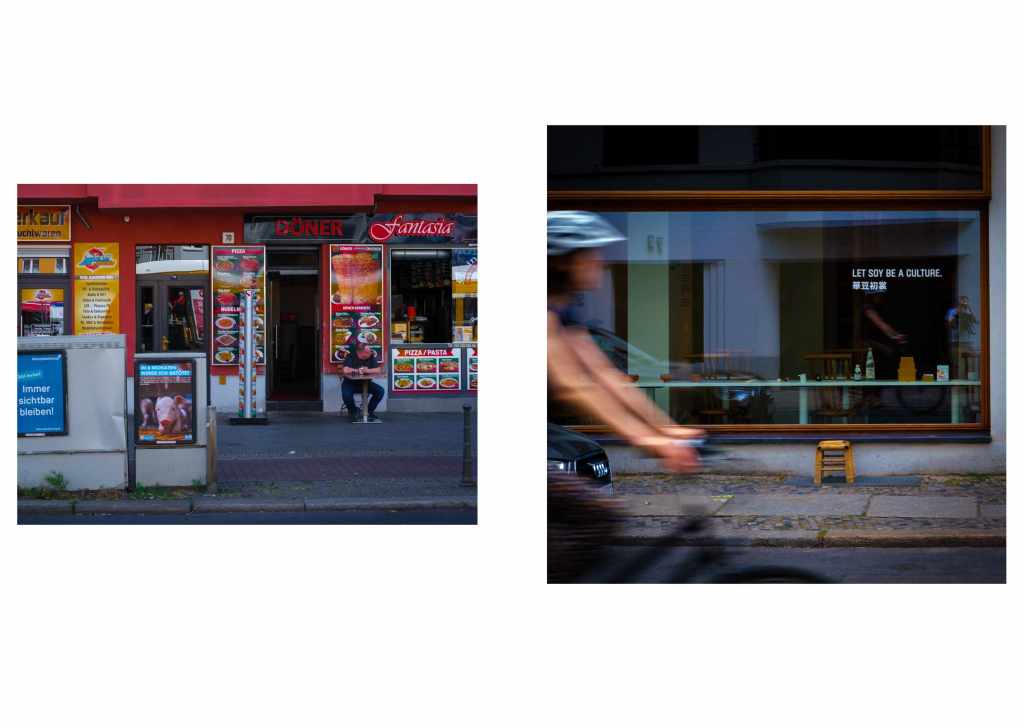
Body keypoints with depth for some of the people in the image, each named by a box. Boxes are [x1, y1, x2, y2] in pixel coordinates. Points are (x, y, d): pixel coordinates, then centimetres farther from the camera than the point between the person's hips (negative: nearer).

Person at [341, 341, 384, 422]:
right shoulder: (350, 356, -16)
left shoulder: (371, 357, -4)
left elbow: (378, 370, -9)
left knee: (380, 391, -18)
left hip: (365, 383, 4)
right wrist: (359, 370, -17)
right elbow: (345, 370, -29)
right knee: (346, 395, -35)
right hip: (350, 383, -4)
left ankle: (369, 412, 1)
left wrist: (367, 371, -25)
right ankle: (353, 412, -3)